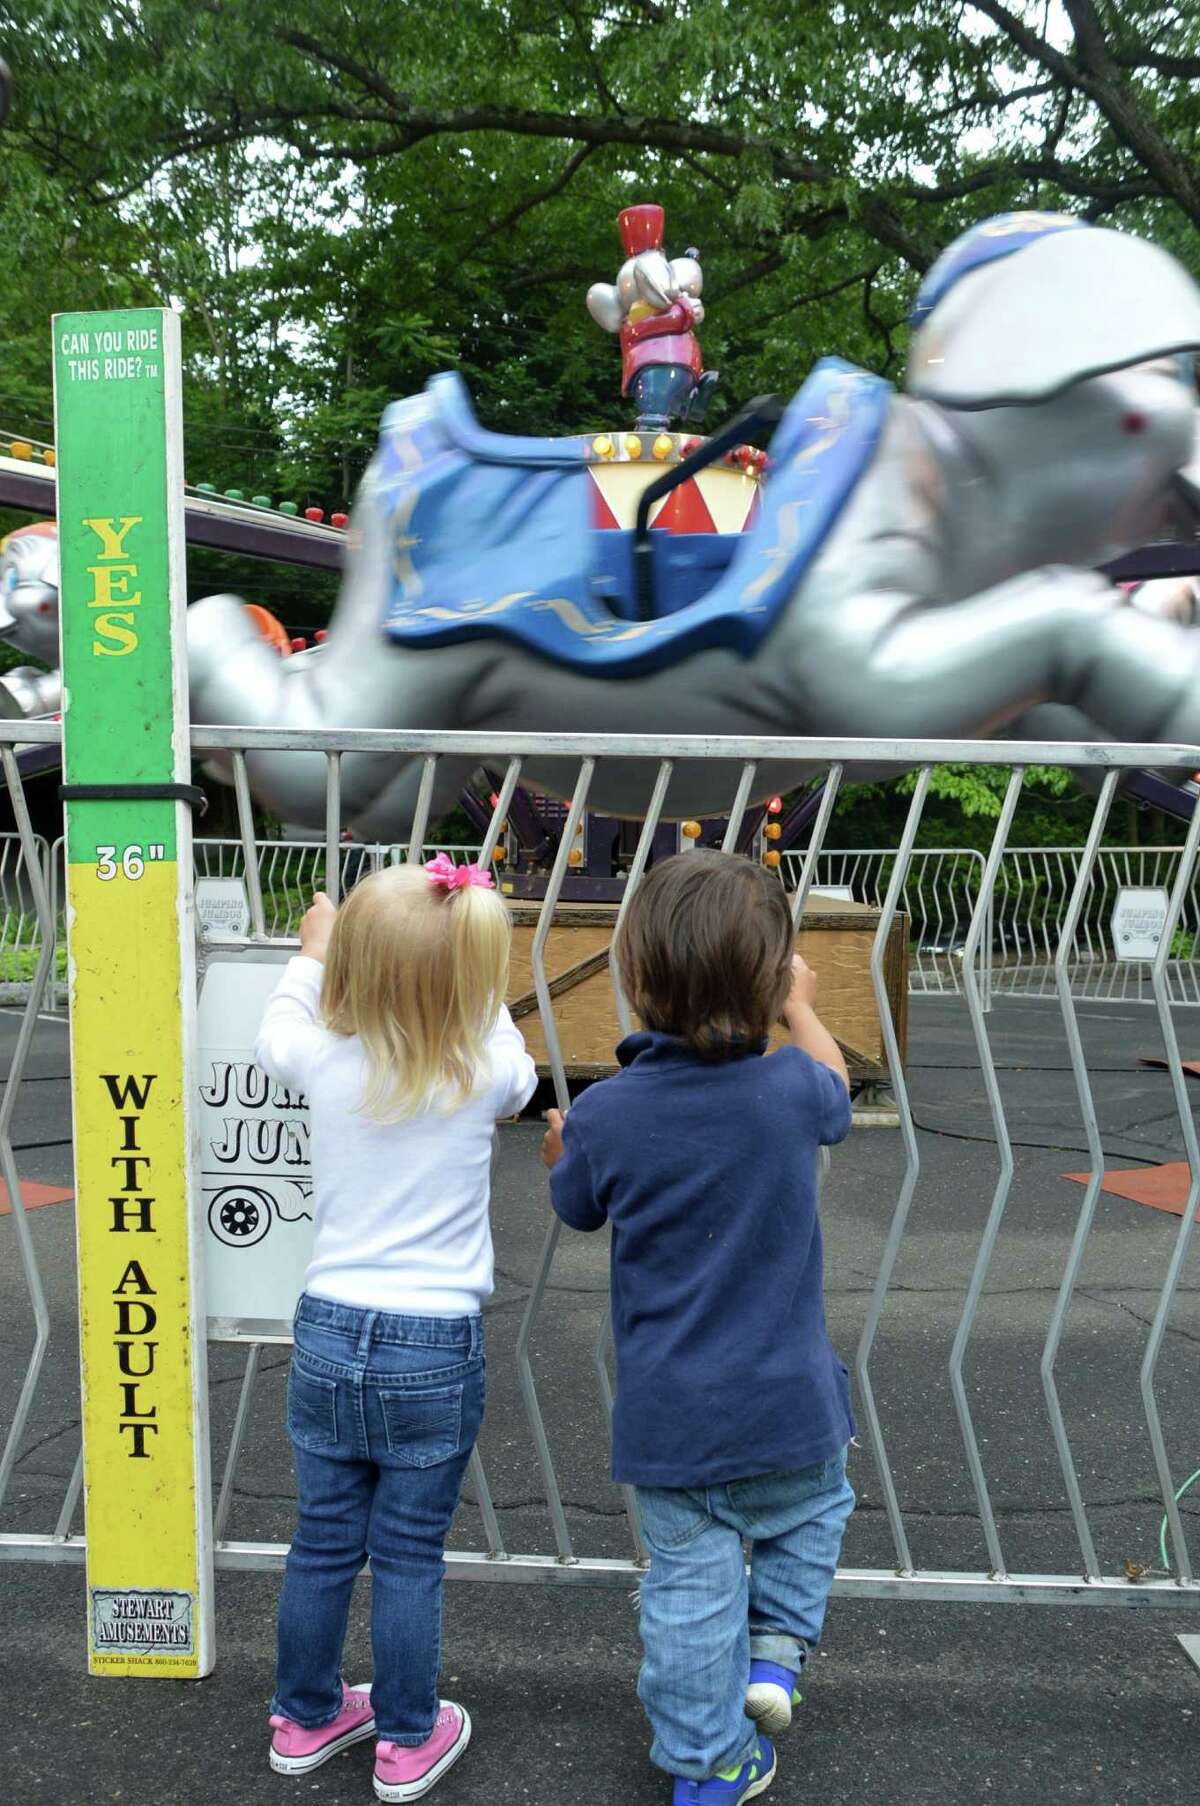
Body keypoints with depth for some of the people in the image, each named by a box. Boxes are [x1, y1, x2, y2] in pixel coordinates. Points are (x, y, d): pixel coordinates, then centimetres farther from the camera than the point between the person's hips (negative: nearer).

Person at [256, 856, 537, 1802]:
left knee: (322, 1542, 18)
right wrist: (469, 987, 23)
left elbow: (275, 1032, 16)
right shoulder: (483, 1071, -12)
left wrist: (311, 951, 31)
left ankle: (305, 1719, 38)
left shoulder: (326, 1060, -9)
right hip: (437, 1351, -2)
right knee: (410, 1556, 12)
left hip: (329, 1336, 2)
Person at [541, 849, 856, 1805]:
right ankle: (776, 1648, 22)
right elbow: (836, 1090, 11)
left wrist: (561, 1153, 26)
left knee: (690, 1582, 15)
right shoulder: (790, 1089, -16)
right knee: (810, 1515, 30)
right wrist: (801, 1007, 27)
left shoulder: (604, 1114, -16)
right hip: (786, 1402, 0)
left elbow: (577, 1206, 5)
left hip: (668, 1412, 0)